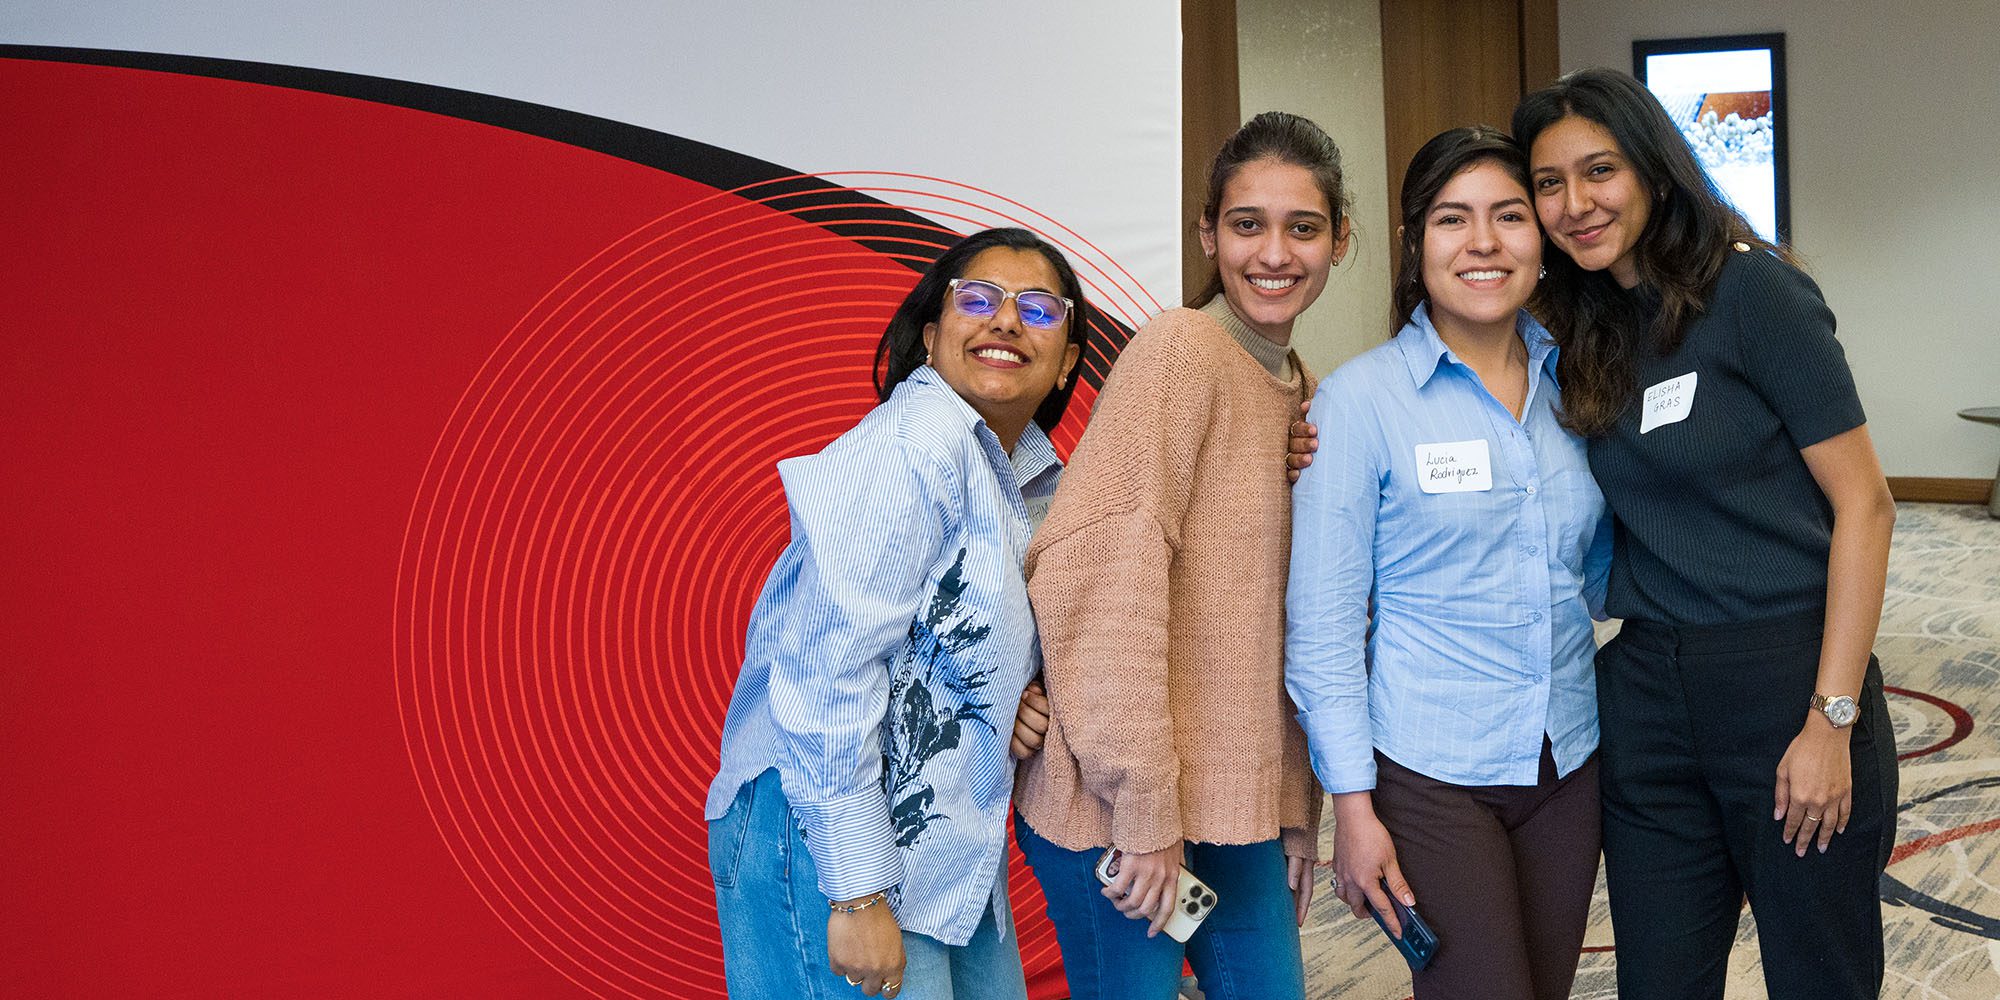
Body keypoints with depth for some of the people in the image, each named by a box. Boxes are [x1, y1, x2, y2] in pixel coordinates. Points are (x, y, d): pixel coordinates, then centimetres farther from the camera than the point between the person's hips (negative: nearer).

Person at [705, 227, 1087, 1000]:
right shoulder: (908, 447, -18)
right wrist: (858, 895, -23)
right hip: (831, 841, -8)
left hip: (947, 845, 9)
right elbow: (828, 670, -23)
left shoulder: (1033, 478, 9)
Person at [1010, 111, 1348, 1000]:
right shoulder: (1179, 349, -13)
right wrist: (1143, 808, -20)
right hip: (1119, 803, -7)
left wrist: (1297, 810, 12)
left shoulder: (1303, 390, 12)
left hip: (1241, 801, 7)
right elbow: (1105, 582, -20)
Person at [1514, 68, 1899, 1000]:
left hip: (1786, 676, -5)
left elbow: (1862, 502, -11)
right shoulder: (1584, 328, 7)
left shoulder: (1751, 288, -10)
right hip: (1647, 692, 5)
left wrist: (1832, 717, -15)